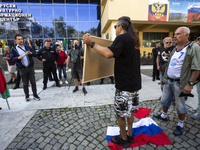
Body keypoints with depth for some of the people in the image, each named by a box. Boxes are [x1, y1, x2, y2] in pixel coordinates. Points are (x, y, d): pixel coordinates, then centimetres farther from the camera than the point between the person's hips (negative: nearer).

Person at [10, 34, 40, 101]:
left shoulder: (27, 47, 10)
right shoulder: (13, 49, 4)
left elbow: (35, 54, 7)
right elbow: (12, 58, 0)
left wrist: (30, 53, -14)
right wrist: (18, 58, -19)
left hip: (30, 67, 1)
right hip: (22, 69, -1)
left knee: (33, 82, 3)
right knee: (25, 84, 8)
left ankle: (35, 95, 16)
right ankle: (27, 96, 24)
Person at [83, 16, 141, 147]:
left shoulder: (122, 38, -14)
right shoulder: (134, 39, 15)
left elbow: (108, 54, -27)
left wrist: (91, 43, -19)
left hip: (125, 84, -10)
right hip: (134, 82, 10)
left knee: (121, 113, 8)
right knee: (129, 110, 22)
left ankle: (123, 139, 29)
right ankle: (130, 135, 39)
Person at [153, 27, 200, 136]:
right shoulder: (175, 49, 12)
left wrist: (190, 84, -20)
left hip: (179, 83, -7)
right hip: (168, 81, 7)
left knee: (180, 106, 7)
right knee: (165, 100, 19)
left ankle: (180, 125, 27)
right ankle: (164, 116, 40)